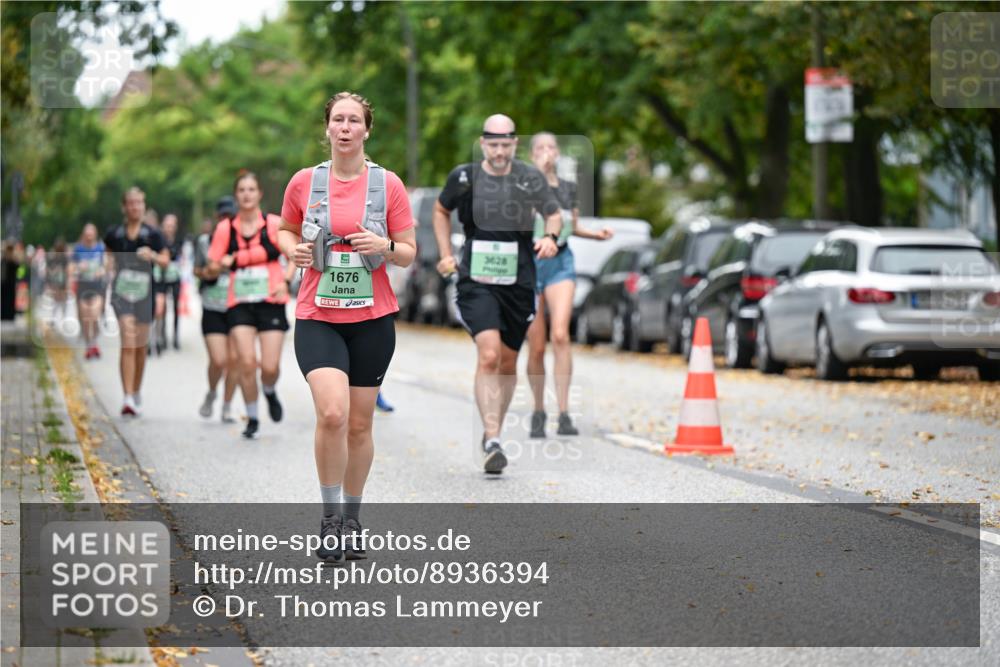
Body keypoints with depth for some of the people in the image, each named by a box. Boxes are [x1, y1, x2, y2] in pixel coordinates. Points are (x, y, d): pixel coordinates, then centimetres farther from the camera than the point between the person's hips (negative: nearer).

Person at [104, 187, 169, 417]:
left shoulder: (152, 234, 0)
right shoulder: (114, 234, 1)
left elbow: (166, 260, 5)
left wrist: (152, 255, -14)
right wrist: (111, 268, 3)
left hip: (144, 293, 2)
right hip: (122, 292, -1)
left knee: (140, 346, 12)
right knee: (128, 342, -17)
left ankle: (136, 393, 31)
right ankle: (127, 398, -21)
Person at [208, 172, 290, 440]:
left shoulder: (274, 224, 1)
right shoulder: (225, 228, 4)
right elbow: (213, 266, 7)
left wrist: (285, 281, -9)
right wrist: (226, 264, -14)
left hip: (271, 302, -1)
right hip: (240, 304, 1)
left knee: (270, 366, -8)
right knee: (246, 362, -12)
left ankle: (270, 393, 28)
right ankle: (252, 418, 6)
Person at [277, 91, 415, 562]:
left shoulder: (388, 185, -1)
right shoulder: (304, 182, 1)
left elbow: (408, 253, 3)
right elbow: (285, 230, 17)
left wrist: (385, 247, -18)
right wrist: (293, 249, -5)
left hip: (372, 319, 1)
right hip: (317, 318, -1)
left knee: (359, 425, 7)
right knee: (332, 413, -20)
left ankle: (352, 519, 25)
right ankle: (329, 517, -3)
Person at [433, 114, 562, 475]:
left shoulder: (530, 178, -1)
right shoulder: (464, 177, -2)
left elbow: (554, 214, 14)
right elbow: (441, 210, 17)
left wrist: (550, 236, -8)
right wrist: (446, 254, 8)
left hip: (518, 283, 3)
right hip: (476, 282, -2)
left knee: (508, 363, 11)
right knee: (489, 355, -20)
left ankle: (493, 433, 31)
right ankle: (492, 441, -21)